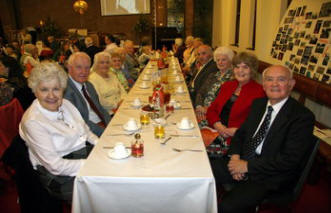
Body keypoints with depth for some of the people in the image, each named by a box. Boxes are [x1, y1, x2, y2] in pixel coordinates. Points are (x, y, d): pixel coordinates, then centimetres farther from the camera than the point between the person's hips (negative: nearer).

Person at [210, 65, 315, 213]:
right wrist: (235, 156, -6)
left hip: (270, 178, -6)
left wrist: (247, 166, -18)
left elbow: (290, 160, -19)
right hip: (242, 162, 6)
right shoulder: (258, 103, 7)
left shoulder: (303, 116, -13)